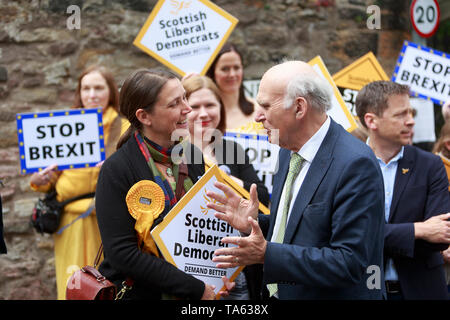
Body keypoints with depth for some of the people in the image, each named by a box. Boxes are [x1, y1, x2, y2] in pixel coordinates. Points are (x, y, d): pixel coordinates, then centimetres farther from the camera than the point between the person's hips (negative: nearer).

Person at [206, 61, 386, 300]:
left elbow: (349, 263, -26)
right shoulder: (288, 152, 4)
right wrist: (254, 224, -5)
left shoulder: (355, 164, -22)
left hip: (336, 295, -7)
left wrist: (267, 254, -27)